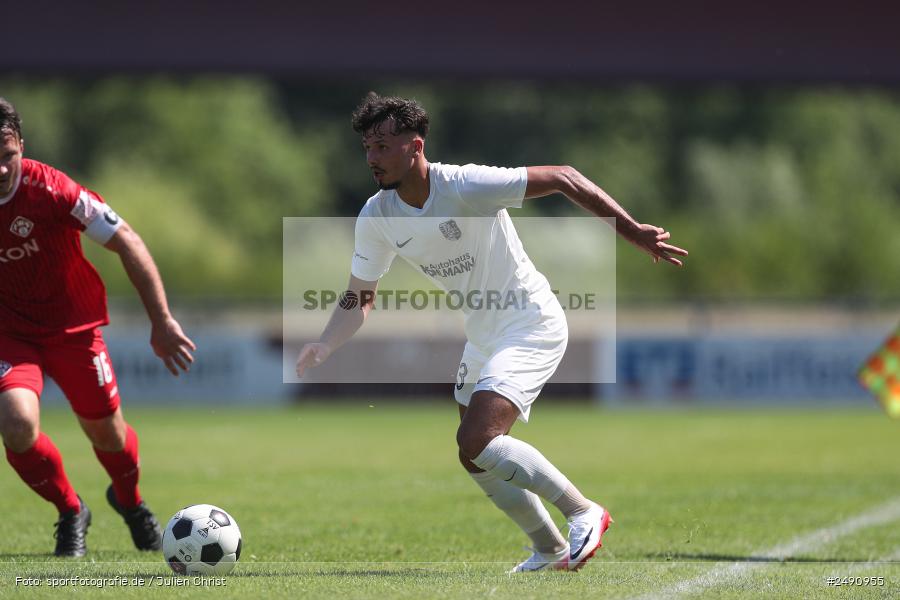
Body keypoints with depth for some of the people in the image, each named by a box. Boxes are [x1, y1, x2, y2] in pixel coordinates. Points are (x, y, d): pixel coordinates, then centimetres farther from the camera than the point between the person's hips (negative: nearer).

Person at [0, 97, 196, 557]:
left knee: (105, 430, 9)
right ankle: (70, 512, 6)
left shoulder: (52, 190, -24)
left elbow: (127, 242, -18)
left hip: (72, 325, -1)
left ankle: (130, 502, 46)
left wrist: (161, 321, -21)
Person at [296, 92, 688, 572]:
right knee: (477, 459, 13)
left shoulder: (466, 186, -25)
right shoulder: (376, 217, -5)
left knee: (475, 441, -22)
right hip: (484, 336, 8)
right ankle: (551, 550, 32)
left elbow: (561, 178, -22)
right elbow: (361, 297, 4)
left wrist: (632, 231, -23)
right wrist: (325, 346, -16)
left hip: (531, 326, -8)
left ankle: (584, 513, -7)